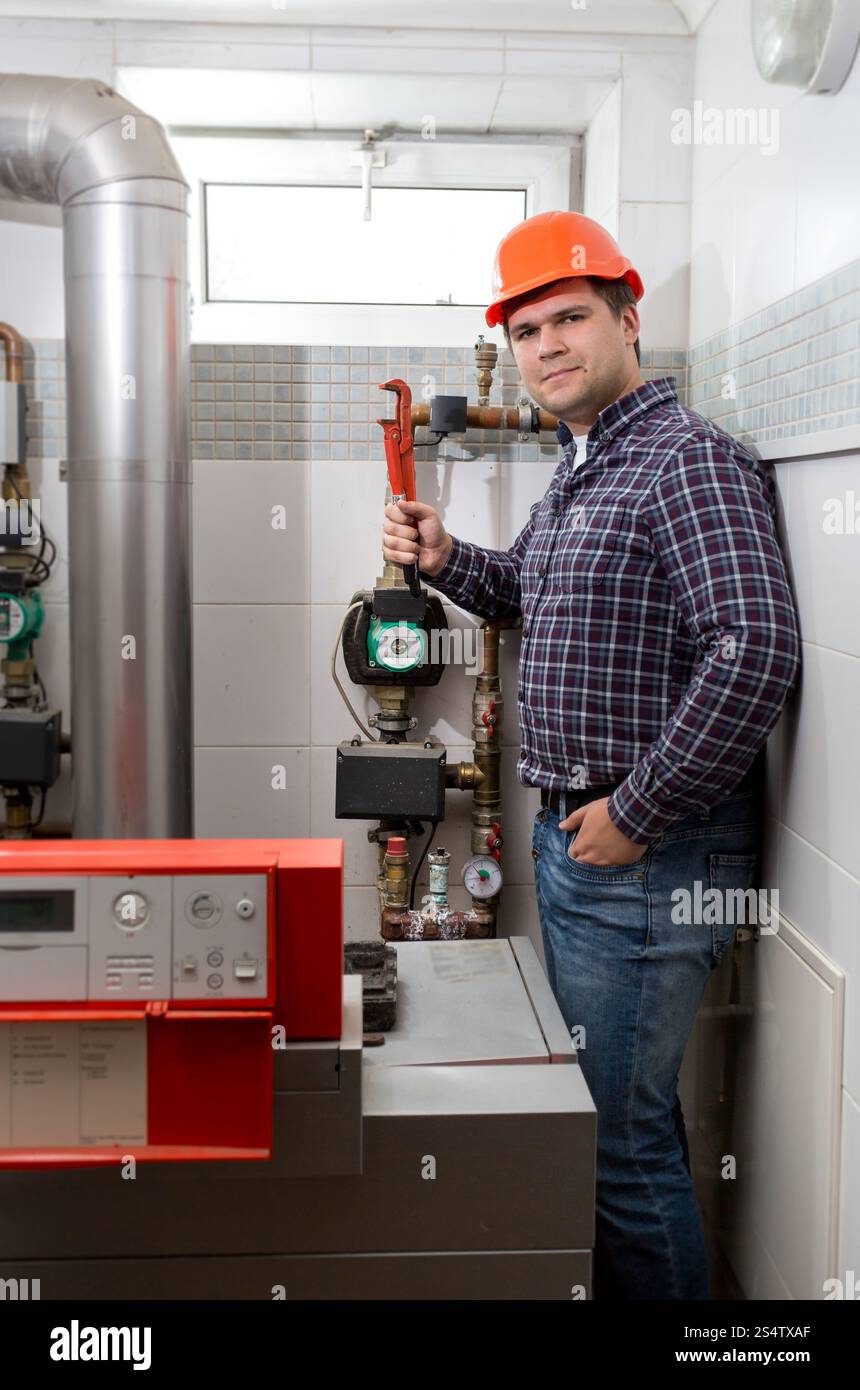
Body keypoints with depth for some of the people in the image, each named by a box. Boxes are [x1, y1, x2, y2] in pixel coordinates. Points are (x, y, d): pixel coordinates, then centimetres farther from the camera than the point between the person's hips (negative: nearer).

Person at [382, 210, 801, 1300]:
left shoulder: (690, 458, -14)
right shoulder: (577, 472, 15)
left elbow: (753, 651, -26)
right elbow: (530, 594, 32)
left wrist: (635, 816, -20)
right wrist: (444, 560, 11)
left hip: (650, 856, -9)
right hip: (570, 840, 9)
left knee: (622, 1130, -2)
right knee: (607, 1101, 21)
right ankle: (618, 1282, 38)